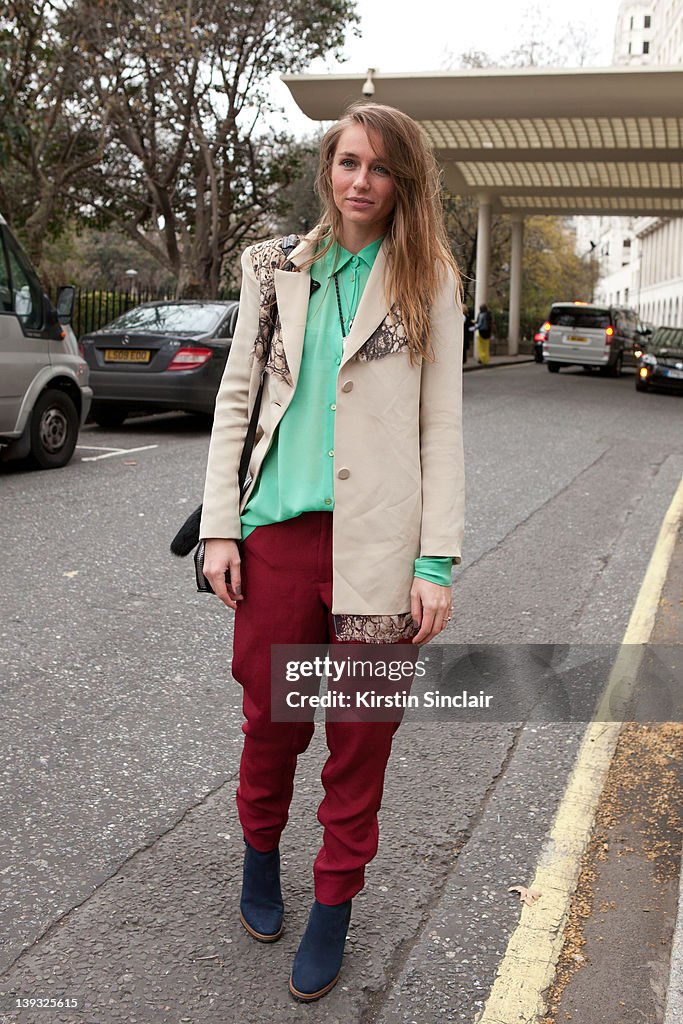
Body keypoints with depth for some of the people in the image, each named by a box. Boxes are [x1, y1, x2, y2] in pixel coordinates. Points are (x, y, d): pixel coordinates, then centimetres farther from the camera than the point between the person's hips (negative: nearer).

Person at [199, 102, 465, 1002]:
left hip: (377, 539, -1)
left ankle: (334, 904, 29)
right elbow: (236, 396, 9)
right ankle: (260, 852, 41)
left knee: (360, 735, 8)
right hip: (279, 527, 2)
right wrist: (219, 526, 1)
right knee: (271, 716, 12)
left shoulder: (429, 281, 3)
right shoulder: (277, 268, 9)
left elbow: (441, 426, 0)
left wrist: (438, 561, -7)